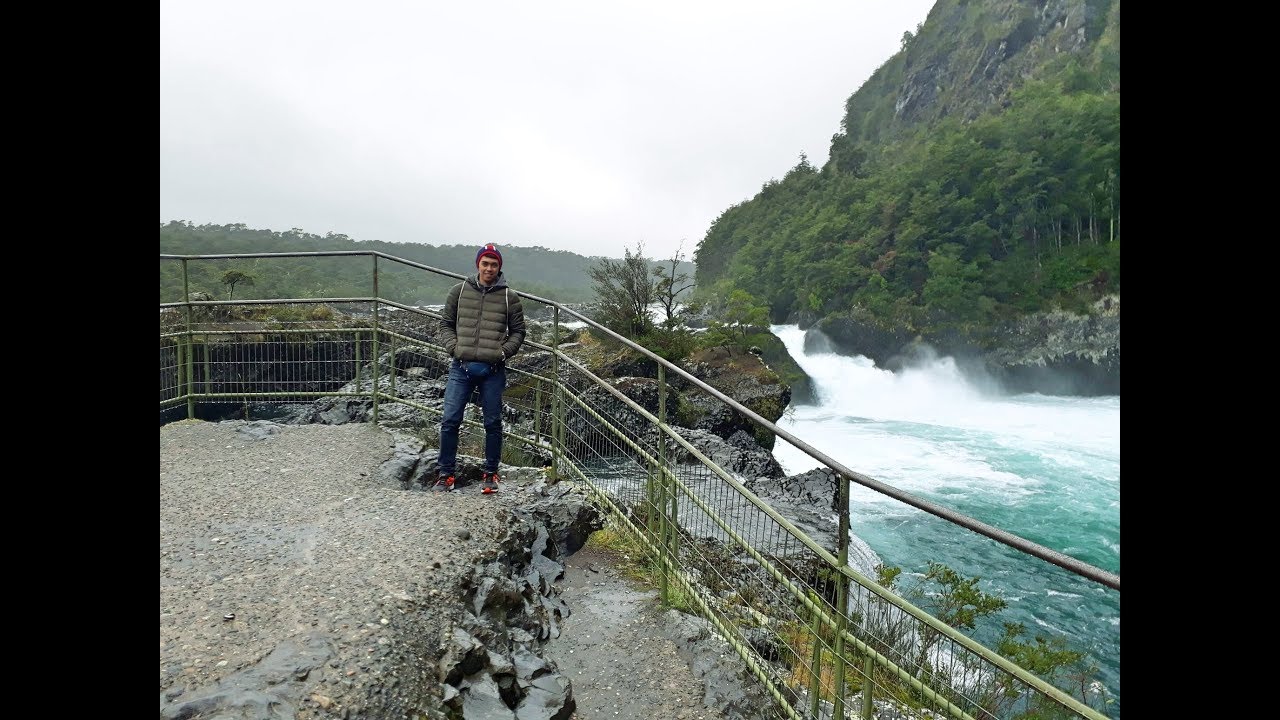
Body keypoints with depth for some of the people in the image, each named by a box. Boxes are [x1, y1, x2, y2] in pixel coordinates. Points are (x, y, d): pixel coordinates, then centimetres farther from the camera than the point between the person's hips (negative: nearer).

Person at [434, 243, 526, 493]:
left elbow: (518, 331, 9)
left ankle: (491, 473, 21)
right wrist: (453, 348, -5)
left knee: (493, 423, 6)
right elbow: (446, 323, 11)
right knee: (450, 421, 0)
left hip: (493, 370, 0)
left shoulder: (509, 298, 4)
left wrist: (503, 351, -7)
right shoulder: (459, 291, 6)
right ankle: (446, 473, 14)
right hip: (461, 367, 1)